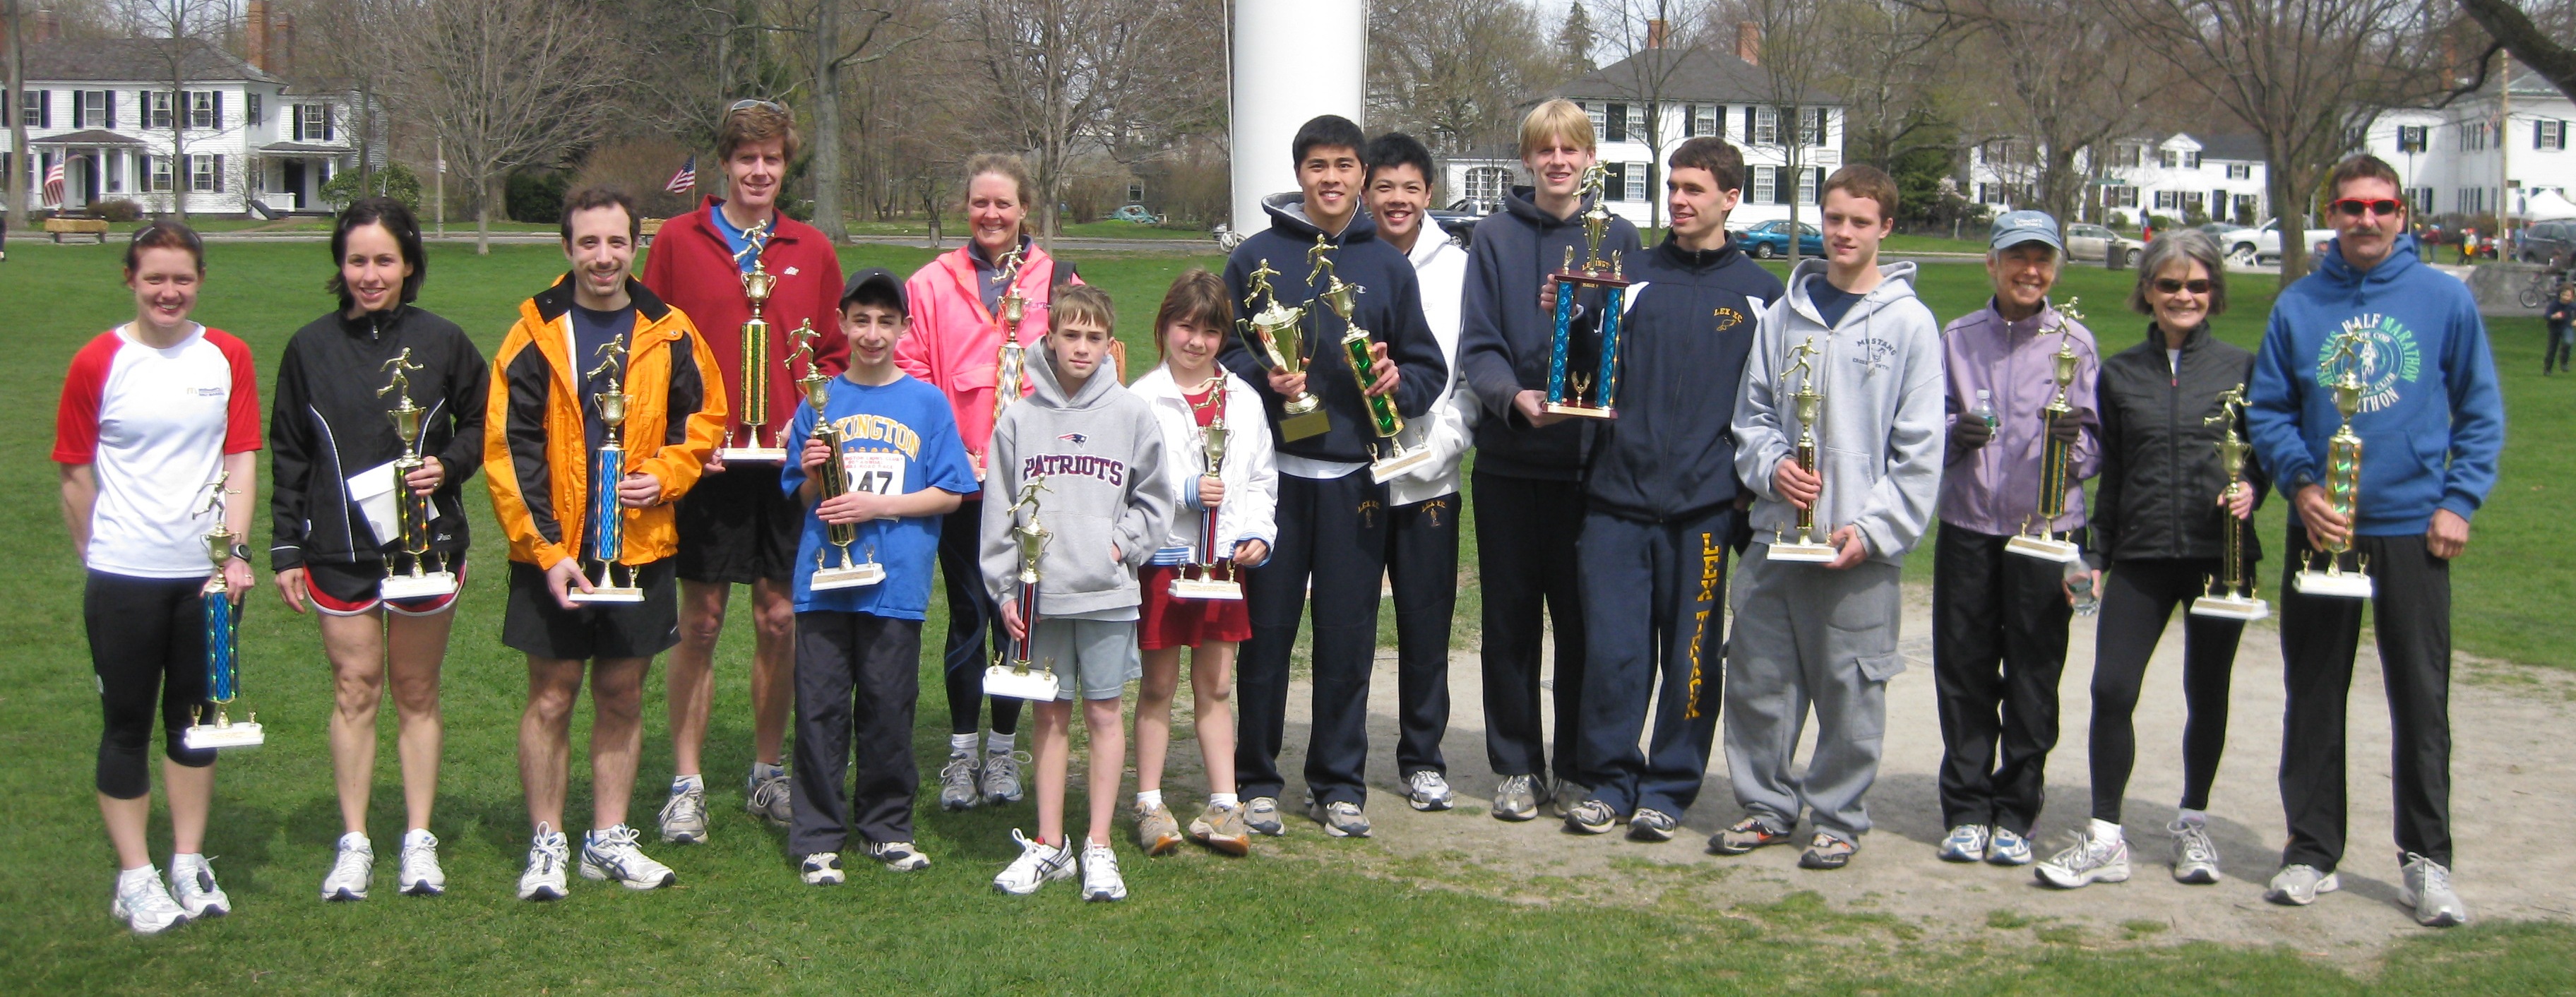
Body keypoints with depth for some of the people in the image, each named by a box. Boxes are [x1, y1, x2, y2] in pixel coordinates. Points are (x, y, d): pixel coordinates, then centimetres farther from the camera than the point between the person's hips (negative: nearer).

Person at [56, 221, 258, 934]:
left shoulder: (227, 358, 3)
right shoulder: (99, 363, -4)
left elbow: (242, 461, 0)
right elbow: (76, 476, 1)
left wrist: (235, 551, -10)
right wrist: (98, 563, 2)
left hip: (206, 575, 2)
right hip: (123, 579, -2)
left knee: (195, 718, 12)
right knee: (128, 724, 5)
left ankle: (189, 866, 24)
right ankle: (134, 880, 13)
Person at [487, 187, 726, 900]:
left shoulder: (668, 335, 3)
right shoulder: (535, 337, -4)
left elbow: (703, 421, 12)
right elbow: (508, 452, -7)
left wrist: (664, 474, -9)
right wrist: (547, 551, -13)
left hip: (641, 549, 2)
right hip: (554, 554, -2)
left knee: (622, 696, 10)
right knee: (552, 697, 4)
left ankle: (609, 840, 22)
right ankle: (547, 846, 15)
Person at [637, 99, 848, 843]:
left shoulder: (811, 252, 10)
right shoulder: (678, 242, 3)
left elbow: (835, 353, 14)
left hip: (787, 466, 2)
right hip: (706, 465, -2)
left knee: (780, 621, 6)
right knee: (699, 622, 1)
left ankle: (767, 774, 20)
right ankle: (686, 784, 10)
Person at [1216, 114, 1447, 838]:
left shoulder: (1389, 267, 11)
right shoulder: (1257, 257, 5)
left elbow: (1428, 368, 12)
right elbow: (1220, 349, 5)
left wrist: (1398, 382, -9)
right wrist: (1264, 379, -14)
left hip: (1355, 477, 1)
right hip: (1275, 473, -1)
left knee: (1348, 636, 5)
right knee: (1266, 631, 2)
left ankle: (1340, 784, 16)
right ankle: (1258, 781, 13)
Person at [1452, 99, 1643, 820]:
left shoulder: (1618, 238, 5)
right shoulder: (1497, 237, 4)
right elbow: (1477, 346, -2)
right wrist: (1513, 395, -19)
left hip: (1590, 455, 0)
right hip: (1509, 456, 0)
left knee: (1585, 617, 3)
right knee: (1510, 617, 6)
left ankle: (1578, 770, 15)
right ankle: (1516, 767, 17)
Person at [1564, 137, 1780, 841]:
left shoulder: (1759, 294, 7)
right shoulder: (1633, 277, 10)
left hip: (1703, 505, -1)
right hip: (1618, 495, 1)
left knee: (1691, 656, 5)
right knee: (1613, 649, 0)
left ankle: (1669, 788, 17)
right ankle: (1610, 780, 15)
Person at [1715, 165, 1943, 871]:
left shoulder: (1908, 322, -2)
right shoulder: (1786, 313, 9)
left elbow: (1919, 449, -4)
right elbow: (1752, 413, 14)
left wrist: (1873, 527, -11)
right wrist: (1772, 466, -6)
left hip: (1861, 545, -4)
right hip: (1776, 534, 4)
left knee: (1850, 687, 3)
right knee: (1757, 679, 8)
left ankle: (1839, 818, 17)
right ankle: (1766, 805, 23)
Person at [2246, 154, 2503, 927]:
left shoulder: (2446, 299, 1)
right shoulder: (2298, 306, 5)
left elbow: (2480, 411, 5)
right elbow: (2268, 409, 7)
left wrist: (2459, 500, -5)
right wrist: (2299, 484, -8)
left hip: (2413, 529, -1)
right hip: (2321, 528, 2)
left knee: (2422, 699, 2)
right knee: (2313, 698, 7)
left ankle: (2426, 860, 12)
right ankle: (2312, 849, 17)